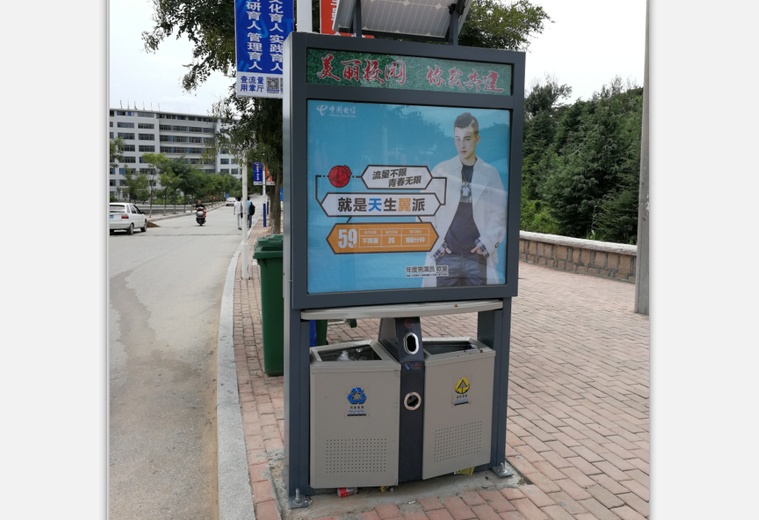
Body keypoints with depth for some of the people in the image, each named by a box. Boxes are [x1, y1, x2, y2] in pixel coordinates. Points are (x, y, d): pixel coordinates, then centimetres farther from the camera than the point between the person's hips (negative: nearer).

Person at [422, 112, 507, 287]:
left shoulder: (491, 174, 6)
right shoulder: (440, 171, 4)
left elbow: (499, 214, 5)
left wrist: (487, 242, -7)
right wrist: (433, 243, -5)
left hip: (478, 257, 1)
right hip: (445, 256, -1)